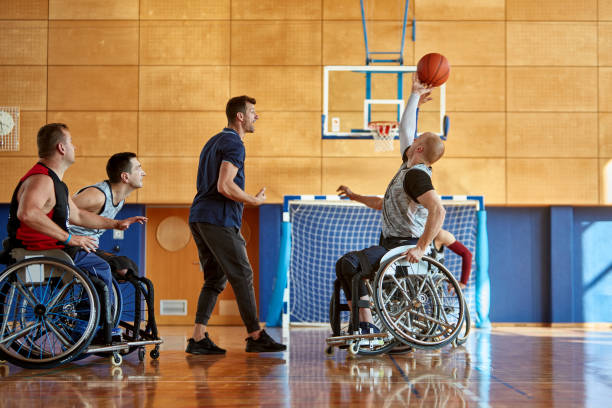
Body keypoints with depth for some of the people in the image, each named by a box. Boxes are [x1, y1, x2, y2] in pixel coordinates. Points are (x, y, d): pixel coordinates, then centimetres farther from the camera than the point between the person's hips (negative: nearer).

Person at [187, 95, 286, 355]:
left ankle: (198, 338, 5)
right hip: (218, 220, -10)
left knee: (215, 279, 10)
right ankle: (255, 336, -1)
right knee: (242, 276, -4)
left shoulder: (214, 141, 23)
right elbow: (225, 186, -21)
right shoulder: (234, 144, -9)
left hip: (199, 217, 10)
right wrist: (254, 200, -7)